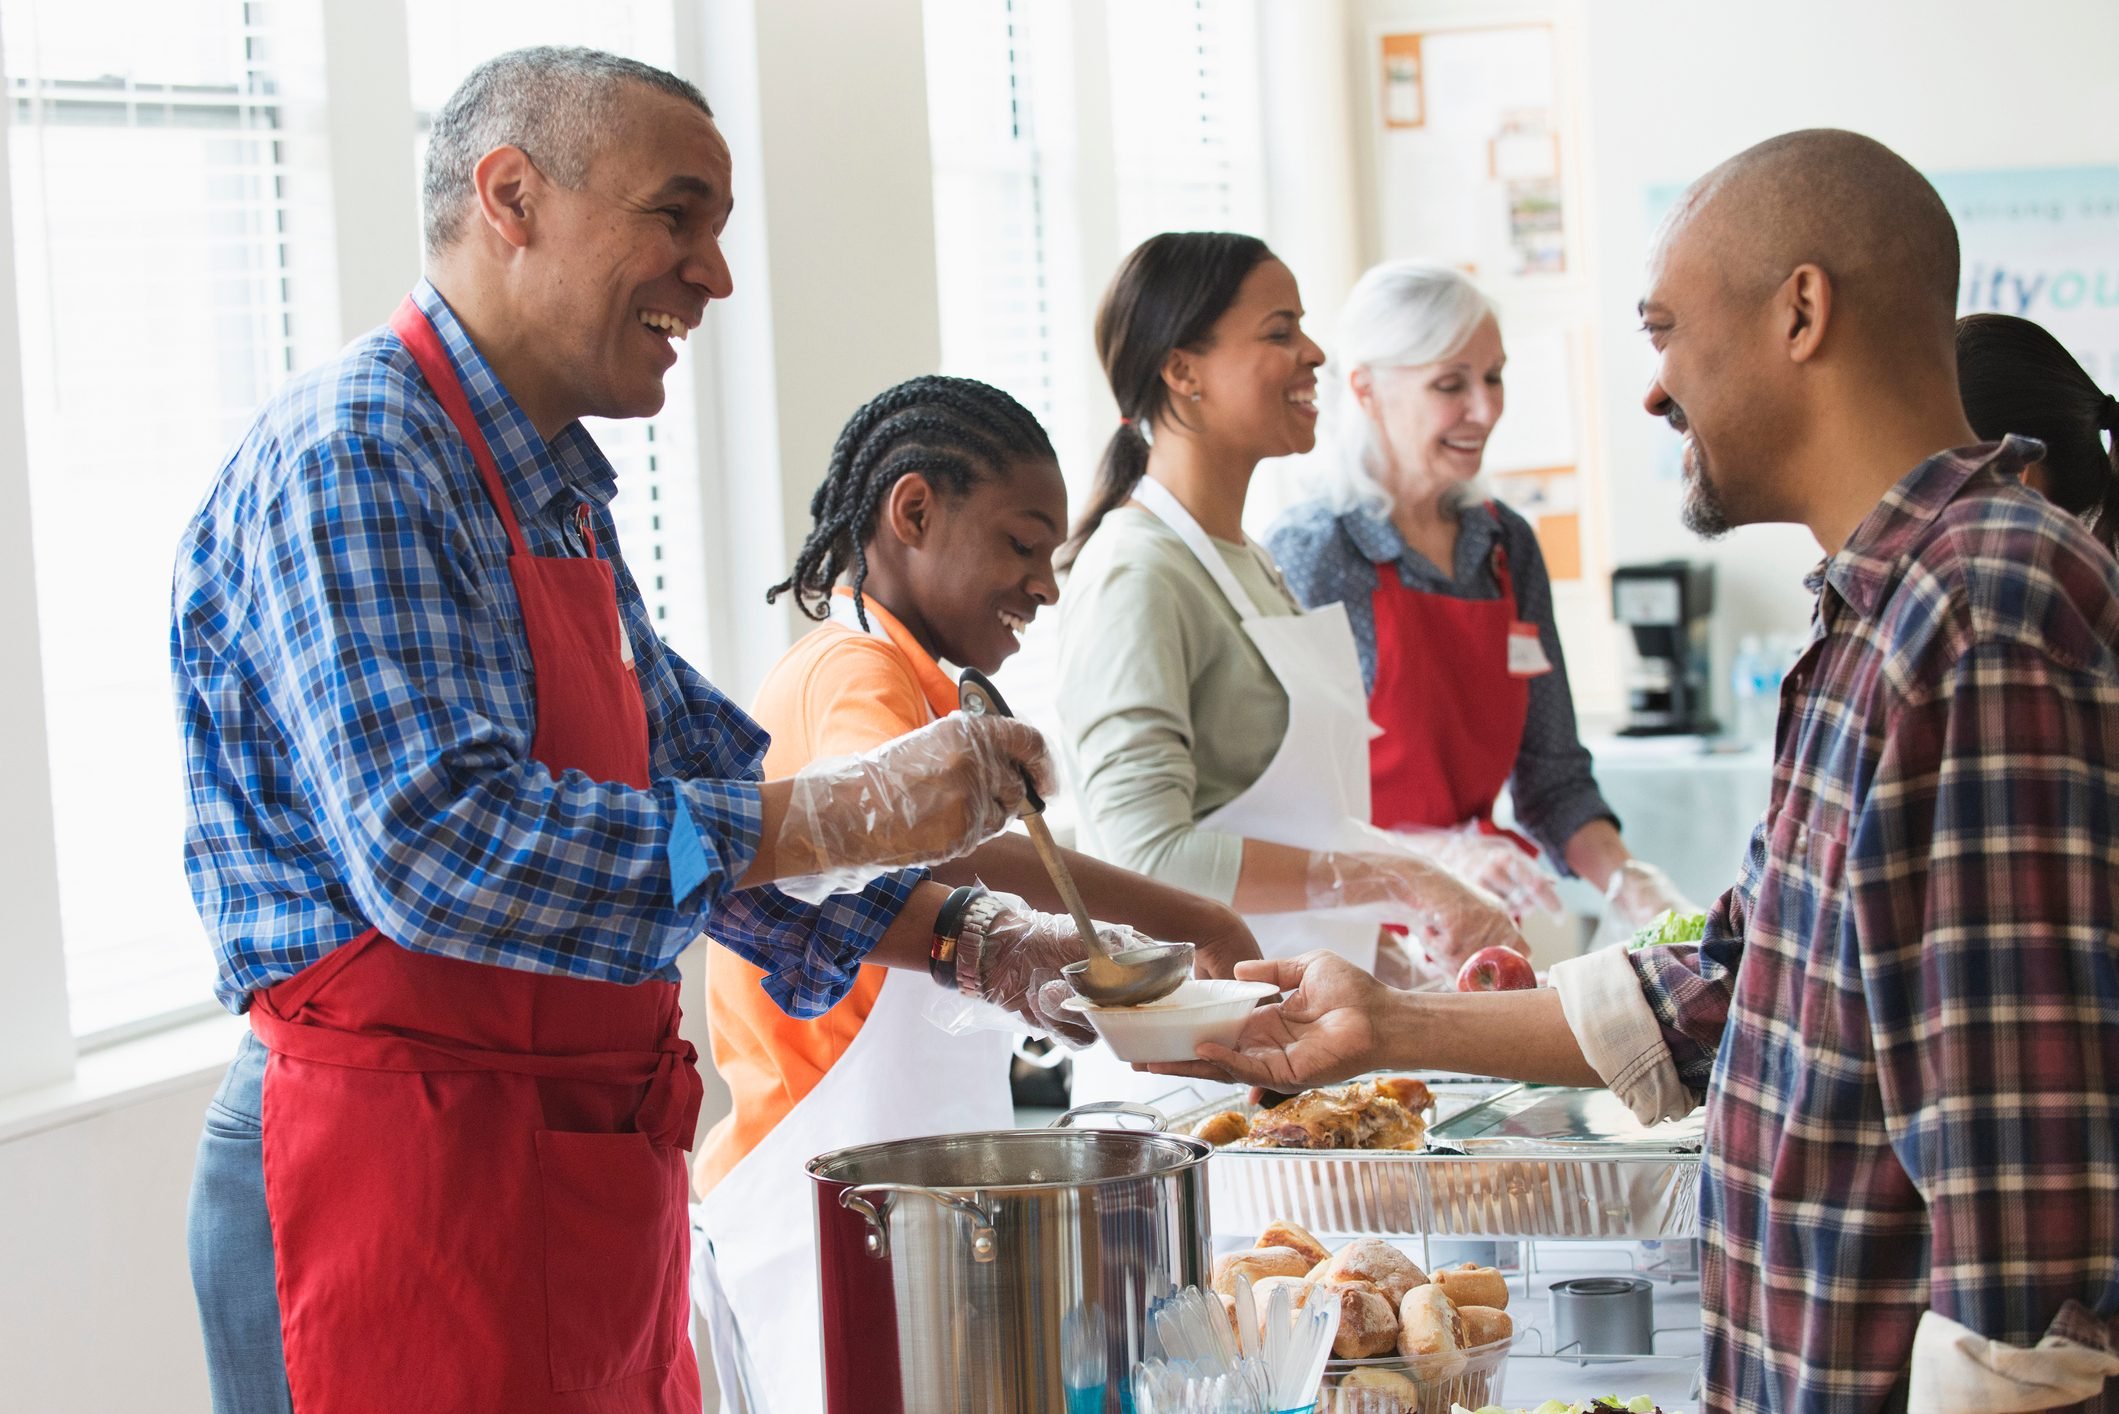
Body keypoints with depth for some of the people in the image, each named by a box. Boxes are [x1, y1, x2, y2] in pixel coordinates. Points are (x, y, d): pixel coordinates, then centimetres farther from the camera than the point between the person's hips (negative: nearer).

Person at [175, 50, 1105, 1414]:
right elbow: (435, 846, -27)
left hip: (593, 1171, 9)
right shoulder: (350, 458, -16)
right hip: (404, 1161, -9)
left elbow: (688, 784, 21)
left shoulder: (558, 499, 16)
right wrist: (843, 816, -26)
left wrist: (949, 934, 7)